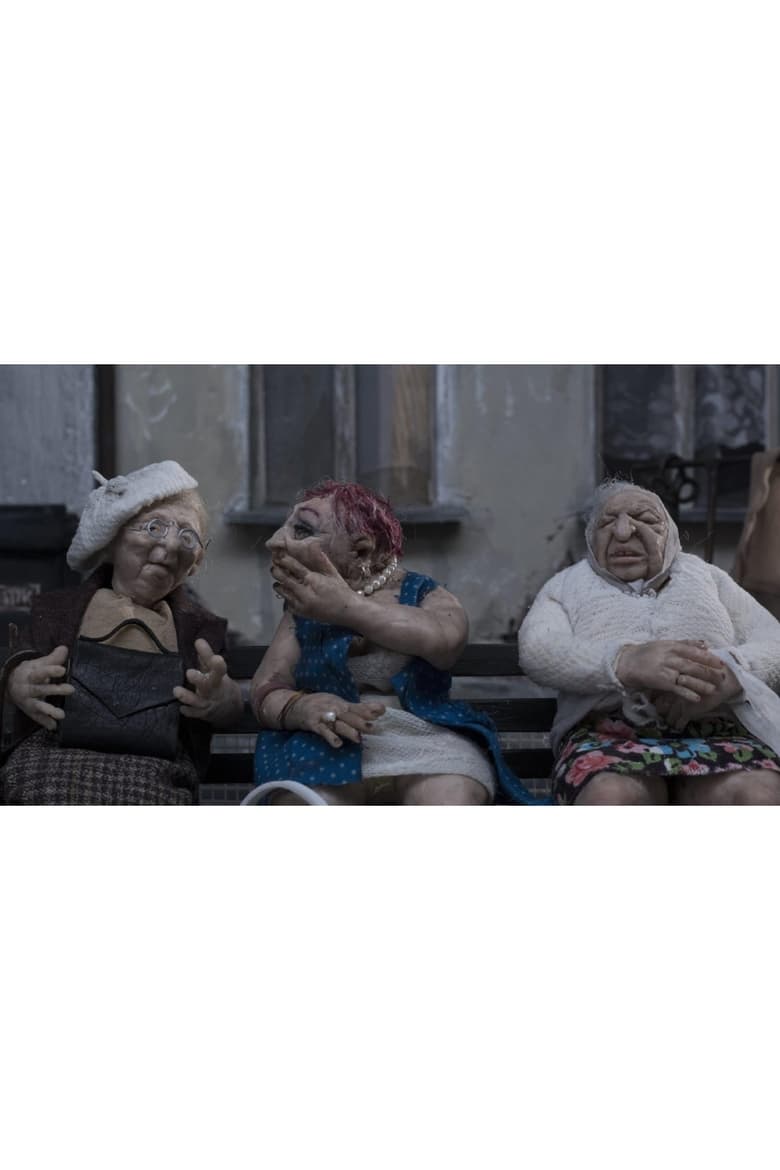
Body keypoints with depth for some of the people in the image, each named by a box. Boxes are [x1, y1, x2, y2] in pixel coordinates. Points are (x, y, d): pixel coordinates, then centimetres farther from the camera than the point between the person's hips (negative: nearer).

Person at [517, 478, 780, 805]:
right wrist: (626, 662, -17)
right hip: (608, 730, -1)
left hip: (713, 726, 1)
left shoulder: (705, 575, 27)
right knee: (610, 798, -38)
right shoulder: (569, 584, 23)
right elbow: (537, 649, 3)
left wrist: (728, 673, -11)